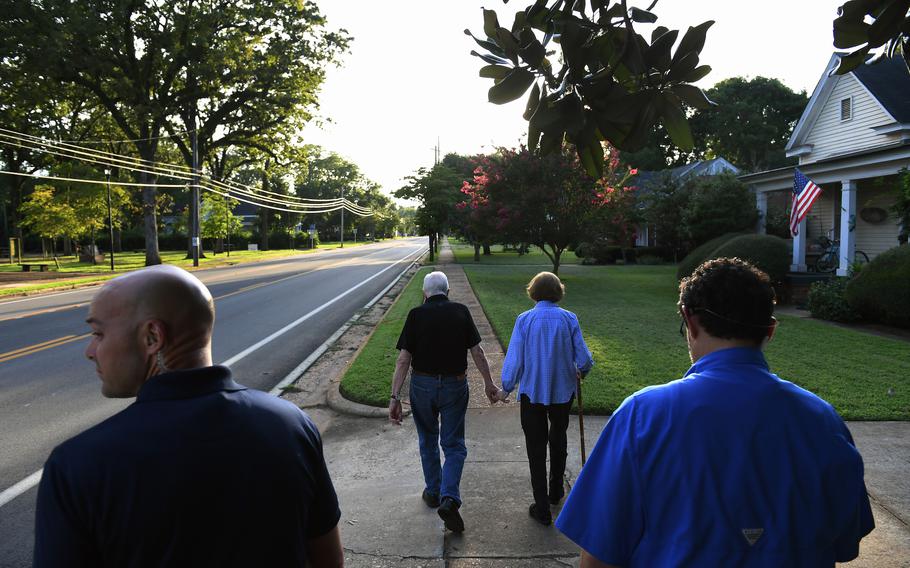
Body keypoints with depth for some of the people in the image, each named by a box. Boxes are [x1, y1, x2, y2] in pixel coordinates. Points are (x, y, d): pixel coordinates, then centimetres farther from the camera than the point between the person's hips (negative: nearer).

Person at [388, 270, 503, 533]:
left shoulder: (416, 315, -6)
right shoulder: (461, 312, -2)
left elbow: (403, 359, -11)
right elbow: (477, 351, -1)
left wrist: (395, 397, -11)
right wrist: (489, 384, 8)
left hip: (422, 385, 0)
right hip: (455, 385, 0)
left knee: (427, 441, 21)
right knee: (454, 445, 9)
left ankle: (433, 492, 32)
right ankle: (449, 498, -8)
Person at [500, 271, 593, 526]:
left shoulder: (525, 320, -12)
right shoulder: (569, 319, -9)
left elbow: (514, 359, -11)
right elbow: (584, 358, -8)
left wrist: (506, 387, 2)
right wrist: (580, 372, 14)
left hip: (532, 393, -2)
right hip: (563, 390, 2)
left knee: (536, 448, 9)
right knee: (558, 438, 26)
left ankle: (542, 509, 13)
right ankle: (556, 490, 39)